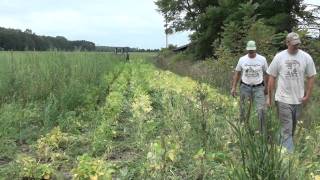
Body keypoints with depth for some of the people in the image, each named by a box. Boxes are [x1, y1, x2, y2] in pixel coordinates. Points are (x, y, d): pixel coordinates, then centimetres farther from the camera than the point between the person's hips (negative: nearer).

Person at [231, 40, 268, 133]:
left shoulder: (262, 59, -3)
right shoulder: (242, 59, -1)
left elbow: (265, 74, 6)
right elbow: (237, 73, 6)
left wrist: (266, 87, 8)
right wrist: (233, 87, 2)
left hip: (258, 88, -1)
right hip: (245, 87, 1)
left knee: (261, 110, -7)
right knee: (243, 110, 9)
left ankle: (262, 131, 6)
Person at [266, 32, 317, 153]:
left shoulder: (306, 57, -2)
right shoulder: (279, 57, -5)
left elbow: (311, 77, 5)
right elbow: (272, 77, 0)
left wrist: (307, 95, -1)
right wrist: (269, 97, 2)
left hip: (298, 99, 3)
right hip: (283, 99, -2)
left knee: (292, 128, 16)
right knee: (286, 129, -2)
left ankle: (285, 146, 33)